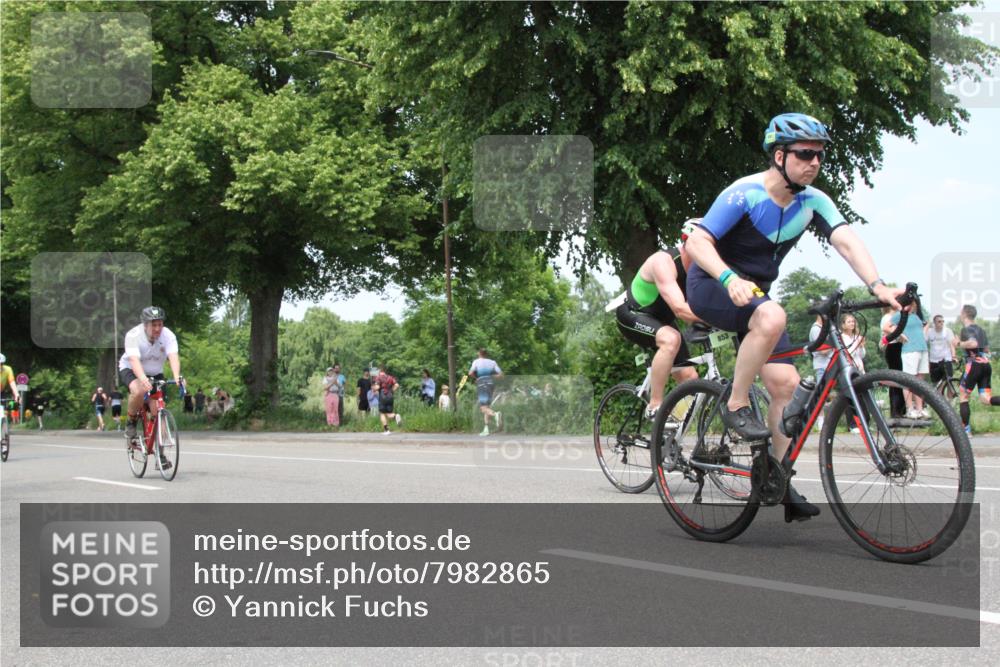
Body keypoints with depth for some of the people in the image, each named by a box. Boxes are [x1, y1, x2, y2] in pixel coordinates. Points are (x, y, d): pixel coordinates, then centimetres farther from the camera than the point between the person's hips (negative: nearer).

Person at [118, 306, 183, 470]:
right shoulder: (133, 335, -27)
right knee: (139, 391, -36)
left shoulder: (168, 336, -20)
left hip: (155, 374, 3)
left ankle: (160, 454, -3)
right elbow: (134, 360, -40)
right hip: (130, 370, -3)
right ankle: (131, 423, -8)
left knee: (158, 410, -10)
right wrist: (143, 378, -59)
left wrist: (177, 376, -54)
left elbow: (173, 357, -34)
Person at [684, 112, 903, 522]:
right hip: (711, 288, -6)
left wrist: (878, 286, -35)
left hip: (752, 293, 6)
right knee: (772, 317, -36)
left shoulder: (812, 202, -5)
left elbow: (846, 241, -18)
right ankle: (735, 407, -20)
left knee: (786, 383, -6)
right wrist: (731, 279, -46)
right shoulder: (744, 194, -21)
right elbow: (696, 243, -28)